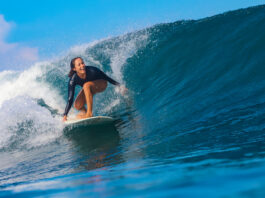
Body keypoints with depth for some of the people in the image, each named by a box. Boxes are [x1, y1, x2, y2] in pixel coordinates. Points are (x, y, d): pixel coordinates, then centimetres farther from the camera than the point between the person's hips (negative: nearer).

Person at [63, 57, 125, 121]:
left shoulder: (92, 70, -35)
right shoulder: (73, 80, -30)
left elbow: (106, 78, -20)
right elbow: (70, 99, -27)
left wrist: (120, 85, -20)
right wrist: (65, 115, -32)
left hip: (101, 84, -3)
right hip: (87, 89, 3)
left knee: (86, 85, -33)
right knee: (77, 105, -16)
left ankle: (89, 113, -29)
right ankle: (85, 112, 20)